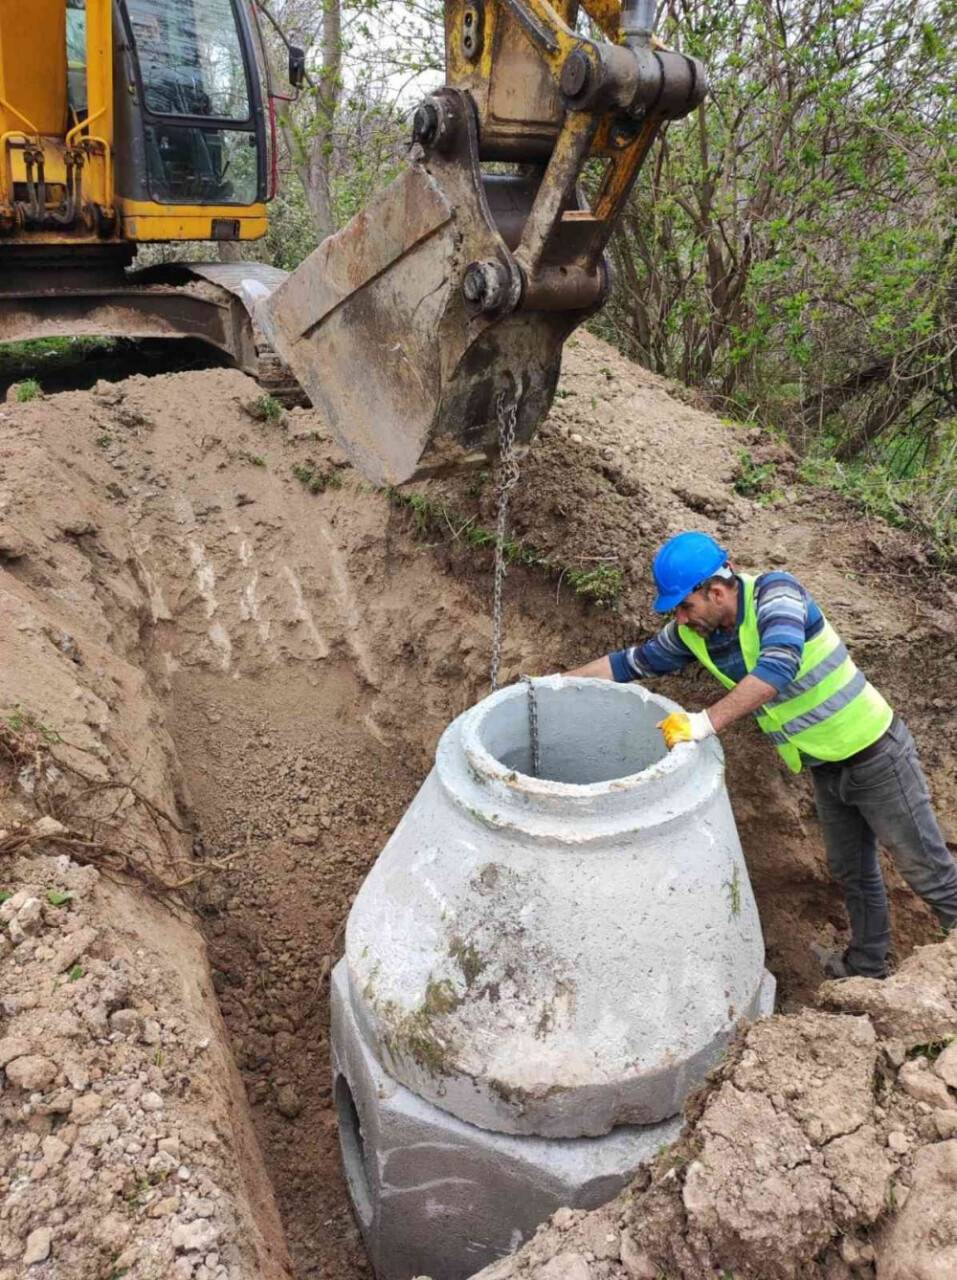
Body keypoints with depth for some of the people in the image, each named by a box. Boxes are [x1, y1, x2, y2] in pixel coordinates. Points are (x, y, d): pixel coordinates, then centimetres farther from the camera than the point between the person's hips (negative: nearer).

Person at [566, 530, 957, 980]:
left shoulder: (774, 592, -27)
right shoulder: (692, 634, -7)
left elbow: (779, 667, -43)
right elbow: (631, 663, 3)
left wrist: (706, 721, -47)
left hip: (875, 753, -7)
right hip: (824, 770, 7)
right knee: (851, 872, 23)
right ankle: (866, 964, 43)